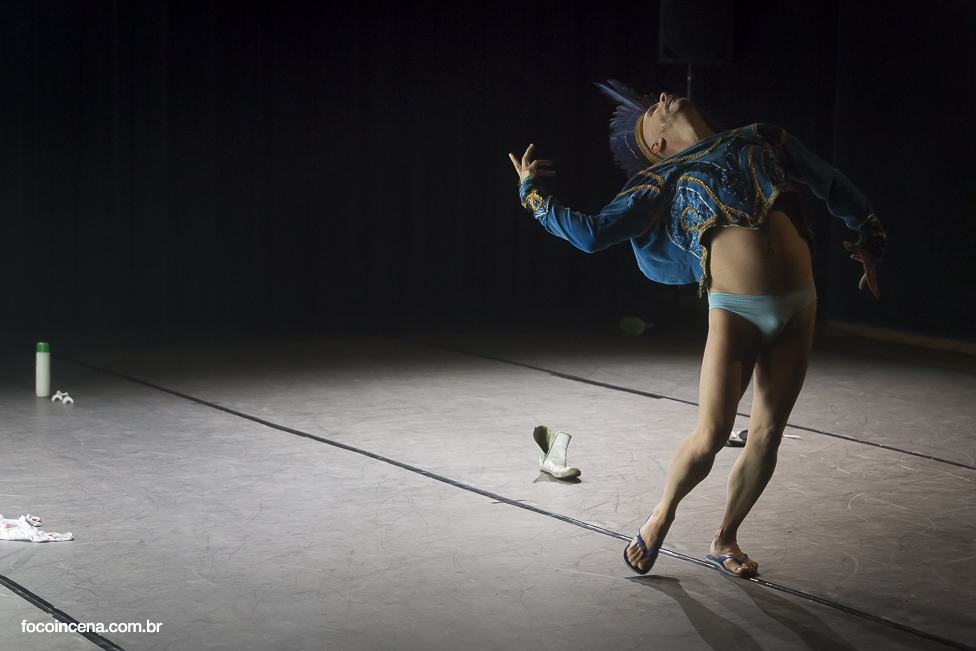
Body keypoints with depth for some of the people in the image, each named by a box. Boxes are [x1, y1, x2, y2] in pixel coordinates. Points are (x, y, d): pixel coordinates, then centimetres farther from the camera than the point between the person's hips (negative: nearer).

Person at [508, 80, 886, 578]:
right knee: (711, 435, -10)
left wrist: (867, 239, 27)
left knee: (767, 434, 4)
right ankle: (661, 518, 16)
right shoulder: (663, 183, 5)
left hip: (798, 308, 3)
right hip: (736, 312, -3)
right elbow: (592, 234, -1)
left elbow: (831, 185, 23)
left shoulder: (762, 141, 14)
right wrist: (534, 195, 2)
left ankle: (725, 540, 22)